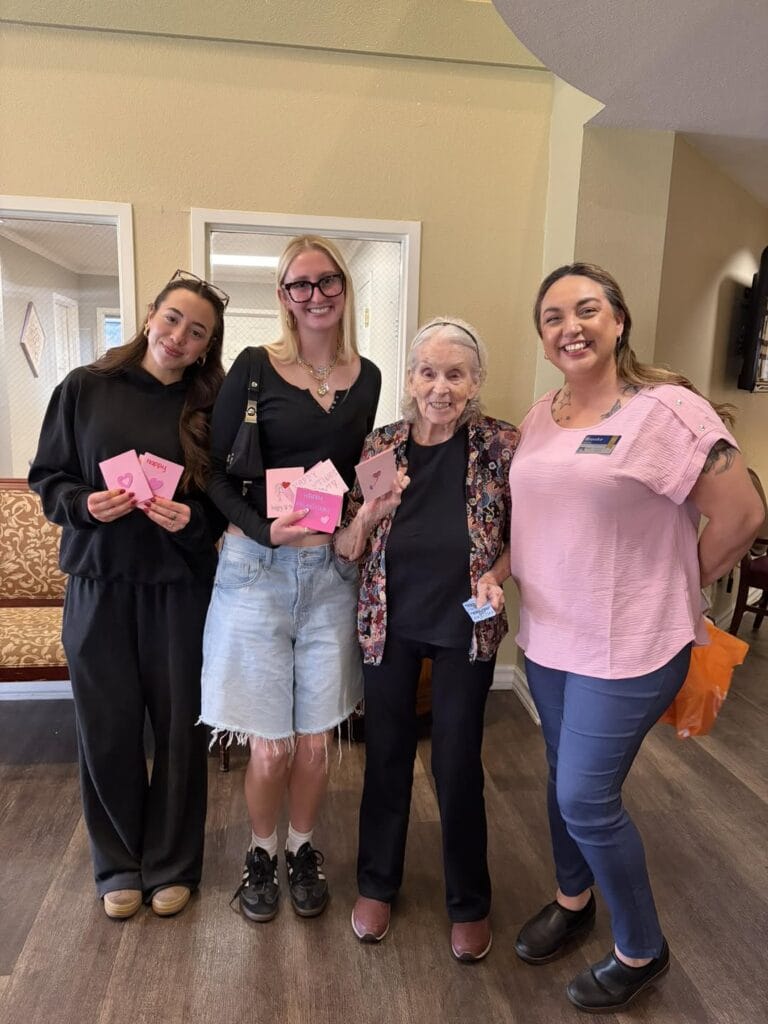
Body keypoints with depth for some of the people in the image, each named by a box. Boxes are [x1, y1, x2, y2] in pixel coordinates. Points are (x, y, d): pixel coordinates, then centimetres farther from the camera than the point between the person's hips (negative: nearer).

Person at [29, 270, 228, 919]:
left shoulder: (210, 407, 0)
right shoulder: (85, 388, 0)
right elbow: (47, 477, 5)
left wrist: (193, 518, -16)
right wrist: (84, 504, -14)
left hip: (179, 586, 0)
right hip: (99, 582, 0)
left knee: (179, 726, 10)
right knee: (107, 728, 10)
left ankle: (172, 865, 32)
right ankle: (120, 866, 34)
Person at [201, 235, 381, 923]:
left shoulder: (366, 378, 8)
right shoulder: (255, 367, -4)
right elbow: (214, 468, -4)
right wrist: (264, 529, -19)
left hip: (332, 571, 3)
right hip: (257, 569, -3)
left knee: (316, 740, 11)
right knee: (271, 745, 5)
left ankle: (303, 849, 39)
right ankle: (262, 852, 35)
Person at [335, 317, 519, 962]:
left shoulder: (502, 445, -7)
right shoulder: (380, 446, -3)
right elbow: (346, 549, -1)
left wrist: (495, 575, -15)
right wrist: (370, 512, -20)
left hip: (466, 626, -1)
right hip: (388, 622, 2)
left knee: (458, 765, 9)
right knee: (387, 755, 15)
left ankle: (470, 901, 34)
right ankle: (377, 883, 39)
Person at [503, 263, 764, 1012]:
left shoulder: (666, 409, -16)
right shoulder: (540, 417, 5)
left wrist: (674, 589, -4)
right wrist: (506, 573, 4)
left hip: (627, 644, -6)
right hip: (546, 635, 6)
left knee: (587, 798, 0)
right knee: (565, 778, 20)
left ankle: (642, 951, 28)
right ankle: (573, 900, 47)